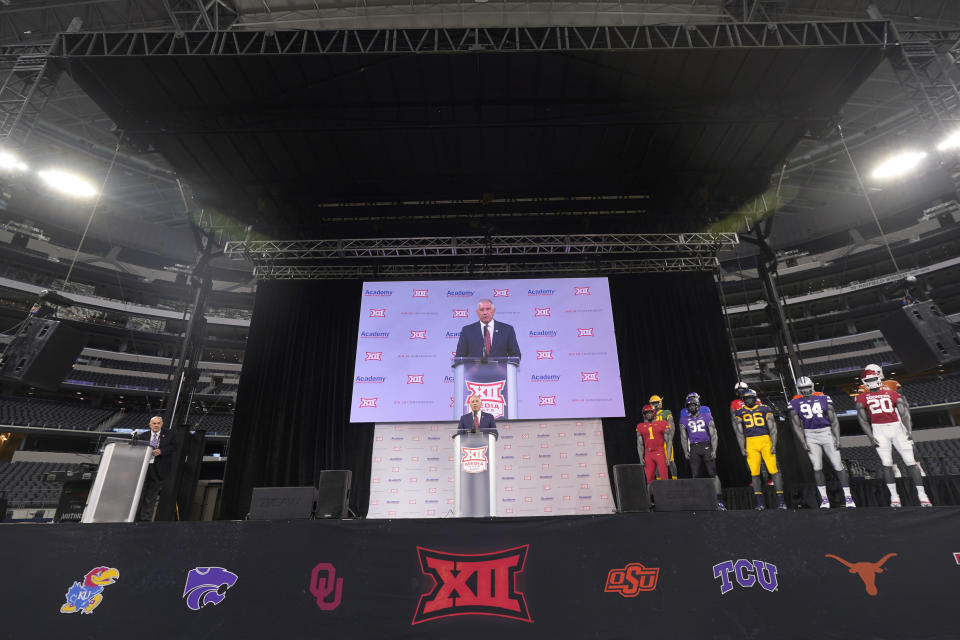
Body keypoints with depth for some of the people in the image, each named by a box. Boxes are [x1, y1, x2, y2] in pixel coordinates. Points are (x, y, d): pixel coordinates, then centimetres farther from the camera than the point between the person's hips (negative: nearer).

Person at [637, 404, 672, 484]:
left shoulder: (663, 424, 2)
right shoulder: (640, 427, 11)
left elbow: (669, 442, 1)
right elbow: (640, 444, 12)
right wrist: (641, 458, 3)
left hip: (660, 453, -3)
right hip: (648, 455, 3)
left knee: (664, 478, -5)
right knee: (649, 480, 2)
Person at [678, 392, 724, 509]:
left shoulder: (706, 415, 0)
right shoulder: (684, 418, 5)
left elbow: (713, 434, 1)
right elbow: (683, 437, 10)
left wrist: (714, 450, -7)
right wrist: (686, 451, 2)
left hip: (706, 446, -2)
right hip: (693, 448, 2)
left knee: (713, 474, -3)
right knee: (695, 476, 4)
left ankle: (719, 501, 2)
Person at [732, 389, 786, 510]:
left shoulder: (765, 409, 7)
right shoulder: (740, 413, 11)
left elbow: (772, 428, 4)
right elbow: (740, 433, 10)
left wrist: (773, 445, -6)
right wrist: (742, 448, 2)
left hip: (765, 441, -1)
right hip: (750, 443, 1)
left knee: (774, 470, -7)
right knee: (754, 473, 1)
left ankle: (780, 501, 3)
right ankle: (760, 503, 9)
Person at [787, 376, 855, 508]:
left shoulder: (823, 398, 1)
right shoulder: (795, 403, 0)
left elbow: (834, 421, 1)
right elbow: (797, 426, -1)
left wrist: (837, 439, -6)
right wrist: (803, 443, -7)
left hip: (826, 433, 0)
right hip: (810, 436, 0)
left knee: (838, 465, 0)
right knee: (817, 468, 1)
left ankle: (848, 498, 12)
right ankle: (824, 499, 10)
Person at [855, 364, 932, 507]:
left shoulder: (891, 393, 6)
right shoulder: (862, 397, 4)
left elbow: (904, 412, 1)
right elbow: (862, 419, 3)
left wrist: (909, 430, -12)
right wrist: (871, 437, -4)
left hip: (897, 427, 0)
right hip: (879, 431, 0)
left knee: (910, 462, 1)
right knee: (886, 464, 1)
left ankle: (922, 494, 13)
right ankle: (894, 496, 10)